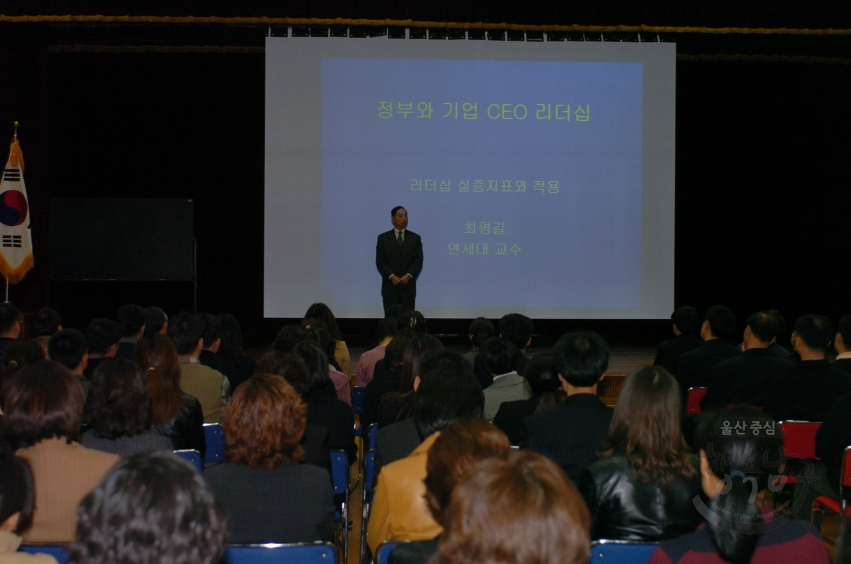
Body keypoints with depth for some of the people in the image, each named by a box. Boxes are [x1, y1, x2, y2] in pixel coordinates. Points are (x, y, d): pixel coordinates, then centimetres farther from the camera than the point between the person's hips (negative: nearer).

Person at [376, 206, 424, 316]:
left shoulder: (415, 238, 10)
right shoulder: (383, 238, 7)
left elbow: (418, 261, 2)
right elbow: (380, 261, 0)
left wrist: (408, 276, -13)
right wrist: (392, 276, -13)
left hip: (408, 286, 1)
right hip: (390, 286, -1)